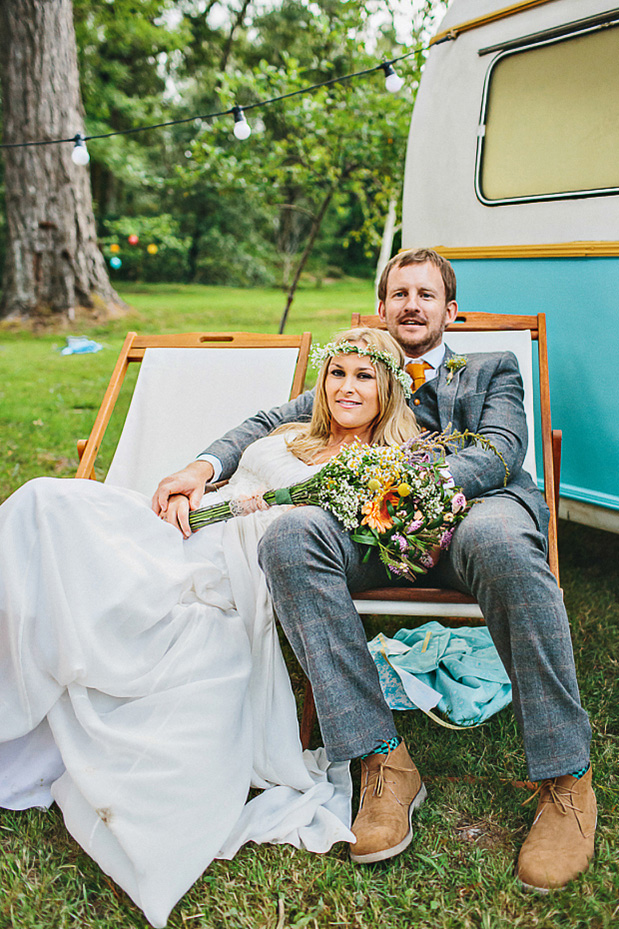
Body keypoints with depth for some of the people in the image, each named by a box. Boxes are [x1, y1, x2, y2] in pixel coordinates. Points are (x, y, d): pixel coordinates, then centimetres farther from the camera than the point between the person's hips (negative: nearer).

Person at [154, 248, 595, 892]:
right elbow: (271, 423, 22)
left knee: (497, 537, -40)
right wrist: (206, 465, -1)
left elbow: (501, 450, 7)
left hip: (474, 503, -2)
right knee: (289, 535, -31)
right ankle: (384, 764, -26)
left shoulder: (492, 370, 27)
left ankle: (565, 780, -26)